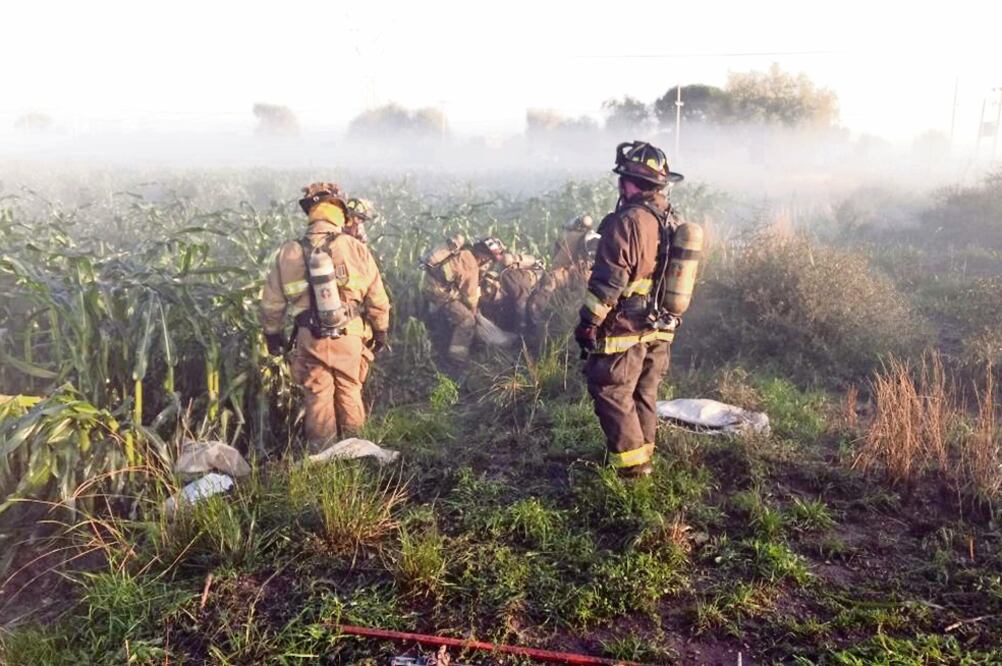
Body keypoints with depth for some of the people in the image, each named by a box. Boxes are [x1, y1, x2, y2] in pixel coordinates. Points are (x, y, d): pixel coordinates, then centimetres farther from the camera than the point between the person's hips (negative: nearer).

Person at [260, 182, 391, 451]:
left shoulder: (289, 252, -6)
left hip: (309, 338, 0)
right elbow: (377, 298, -3)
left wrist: (272, 333, 19)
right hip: (347, 336, 0)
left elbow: (271, 302, 3)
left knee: (317, 396, 12)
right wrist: (381, 330, 12)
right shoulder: (356, 248, -10)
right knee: (349, 391, 16)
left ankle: (321, 454, 20)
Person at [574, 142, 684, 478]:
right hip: (659, 330, 9)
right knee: (644, 393, 19)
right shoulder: (672, 220, 7)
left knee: (612, 393, 4)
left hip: (624, 329, -8)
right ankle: (644, 451, 31)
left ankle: (631, 461, 8)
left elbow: (608, 281, -21)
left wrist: (587, 323, -13)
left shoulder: (628, 221, -21)